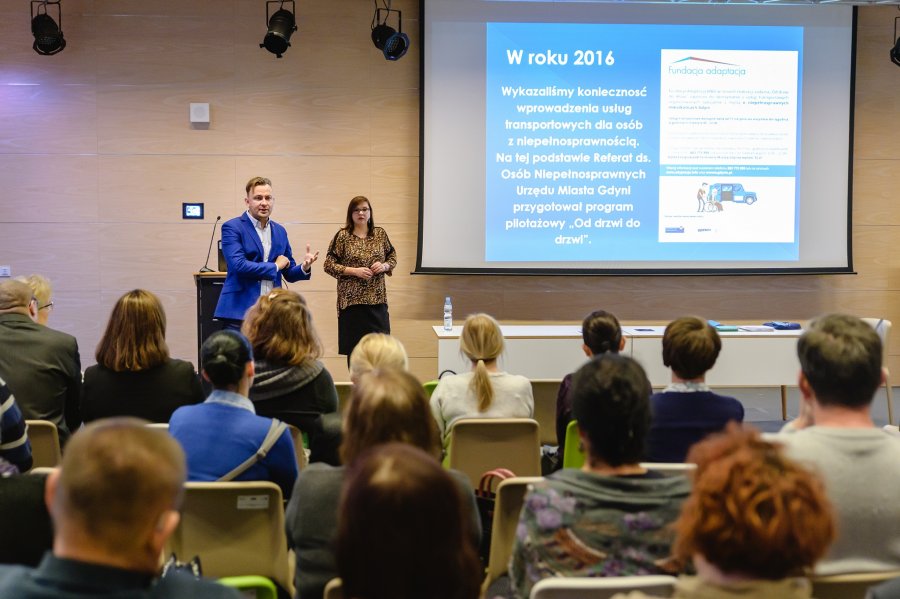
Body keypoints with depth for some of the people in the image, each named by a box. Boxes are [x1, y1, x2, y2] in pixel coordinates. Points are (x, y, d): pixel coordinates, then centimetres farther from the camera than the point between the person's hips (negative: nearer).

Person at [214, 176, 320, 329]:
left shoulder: (280, 231, 14)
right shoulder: (232, 227, -3)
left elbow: (289, 274, 17)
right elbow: (239, 265, -17)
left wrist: (304, 267, -6)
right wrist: (275, 266, -6)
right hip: (240, 311, -5)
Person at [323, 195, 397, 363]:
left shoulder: (380, 233, 9)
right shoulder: (342, 236, -2)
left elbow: (393, 256, 18)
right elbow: (329, 264, -3)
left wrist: (384, 266, -4)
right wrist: (354, 271, -14)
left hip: (377, 299, 3)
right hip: (352, 300, -3)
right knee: (355, 346, -2)